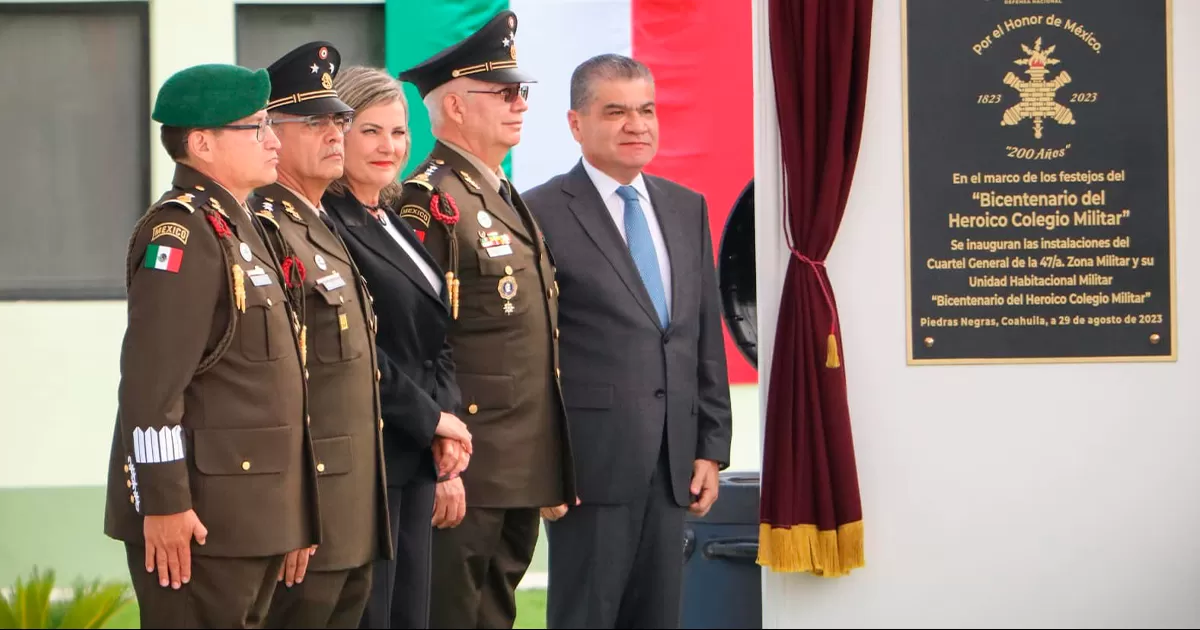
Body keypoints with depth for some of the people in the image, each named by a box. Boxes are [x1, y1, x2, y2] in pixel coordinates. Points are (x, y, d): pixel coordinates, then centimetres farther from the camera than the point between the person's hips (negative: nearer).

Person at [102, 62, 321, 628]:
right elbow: (150, 382, -21)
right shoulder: (180, 231, -14)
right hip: (199, 517, -10)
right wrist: (163, 504, -24)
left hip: (253, 515, 10)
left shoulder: (236, 226, 17)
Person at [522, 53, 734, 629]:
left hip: (673, 463, 6)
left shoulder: (687, 209, 13)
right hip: (593, 461, -6)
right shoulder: (543, 214, -6)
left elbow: (707, 339, 15)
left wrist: (712, 447, 10)